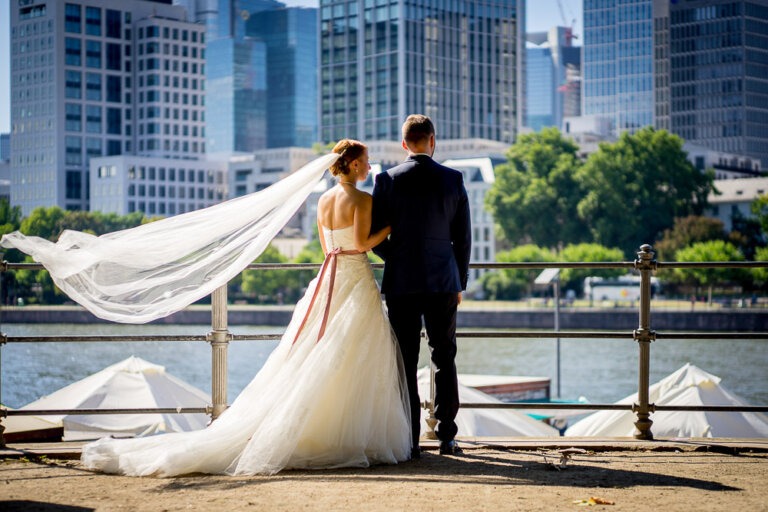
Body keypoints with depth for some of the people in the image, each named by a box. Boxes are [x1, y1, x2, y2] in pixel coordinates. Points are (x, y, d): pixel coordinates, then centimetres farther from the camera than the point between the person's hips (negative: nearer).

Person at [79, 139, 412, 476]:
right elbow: (362, 243, -17)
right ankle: (349, 440, -4)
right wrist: (391, 226, -5)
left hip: (326, 282, 7)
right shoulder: (361, 200, -10)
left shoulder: (323, 200, 13)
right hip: (355, 283, -7)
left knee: (308, 363, 7)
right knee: (354, 365, -4)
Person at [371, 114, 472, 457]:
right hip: (443, 281, 1)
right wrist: (459, 282, 14)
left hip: (401, 283, -1)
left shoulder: (387, 180, -3)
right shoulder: (453, 179, 0)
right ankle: (447, 436, 8)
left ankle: (410, 439, 3)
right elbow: (463, 237, 4)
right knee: (445, 359, 9)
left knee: (406, 362, 3)